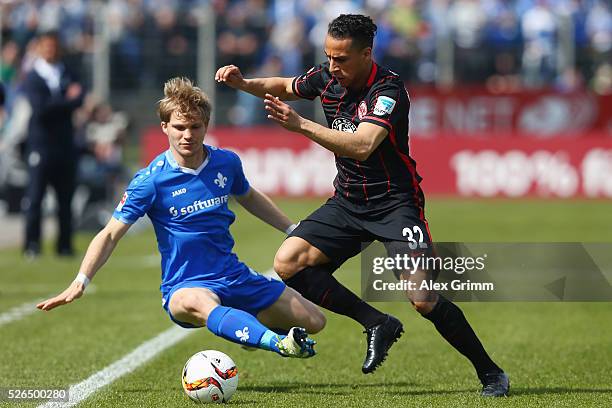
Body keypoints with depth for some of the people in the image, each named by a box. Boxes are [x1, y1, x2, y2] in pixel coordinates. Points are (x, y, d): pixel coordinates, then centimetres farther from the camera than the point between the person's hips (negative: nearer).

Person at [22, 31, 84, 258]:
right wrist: (67, 100, -10)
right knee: (35, 197, -7)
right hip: (41, 143, -4)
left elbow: (78, 100, -3)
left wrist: (56, 104, -17)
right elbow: (40, 108, -15)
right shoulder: (32, 78, -2)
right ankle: (32, 245, -3)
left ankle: (65, 245, 10)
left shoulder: (67, 75, 13)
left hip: (65, 143, 4)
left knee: (66, 198, 5)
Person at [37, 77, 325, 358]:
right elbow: (110, 235, -12)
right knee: (199, 303, -44)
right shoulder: (151, 180, -13)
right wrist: (80, 282, -23)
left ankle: (252, 331, 28)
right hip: (184, 286, -6)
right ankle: (279, 344, -61)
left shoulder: (226, 163, 1)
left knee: (314, 322, 3)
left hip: (234, 276, 6)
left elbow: (248, 197, 24)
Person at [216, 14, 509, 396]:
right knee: (288, 263, -13)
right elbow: (287, 87, 21)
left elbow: (363, 146, -36)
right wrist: (243, 82, 3)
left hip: (395, 204, -7)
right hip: (347, 203, 7)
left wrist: (300, 124, -40)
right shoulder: (327, 76, -1)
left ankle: (490, 373, 0)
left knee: (423, 299, -19)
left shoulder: (389, 90, -21)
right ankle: (378, 323, -2)